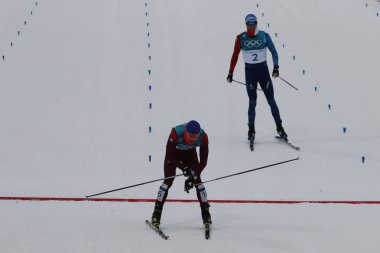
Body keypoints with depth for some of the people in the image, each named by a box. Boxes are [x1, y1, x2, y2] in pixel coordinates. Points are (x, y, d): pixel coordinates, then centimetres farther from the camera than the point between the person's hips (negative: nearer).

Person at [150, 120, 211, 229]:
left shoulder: (203, 137, -33)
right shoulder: (176, 133, -40)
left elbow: (203, 161, -25)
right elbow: (170, 156, -28)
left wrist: (193, 177, -31)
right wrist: (183, 168, -37)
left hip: (190, 153, 2)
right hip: (173, 152, -2)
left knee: (197, 181, -11)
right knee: (168, 180, -14)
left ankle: (205, 212, 0)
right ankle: (156, 213, -6)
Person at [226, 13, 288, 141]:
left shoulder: (264, 36, -2)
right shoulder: (241, 38, -2)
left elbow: (273, 52, 2)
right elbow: (235, 56, 3)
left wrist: (276, 67, -10)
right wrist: (230, 73, 1)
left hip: (263, 70, 0)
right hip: (250, 72, 0)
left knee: (271, 100, 1)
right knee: (252, 102, -1)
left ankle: (279, 127, 9)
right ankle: (251, 130, 7)